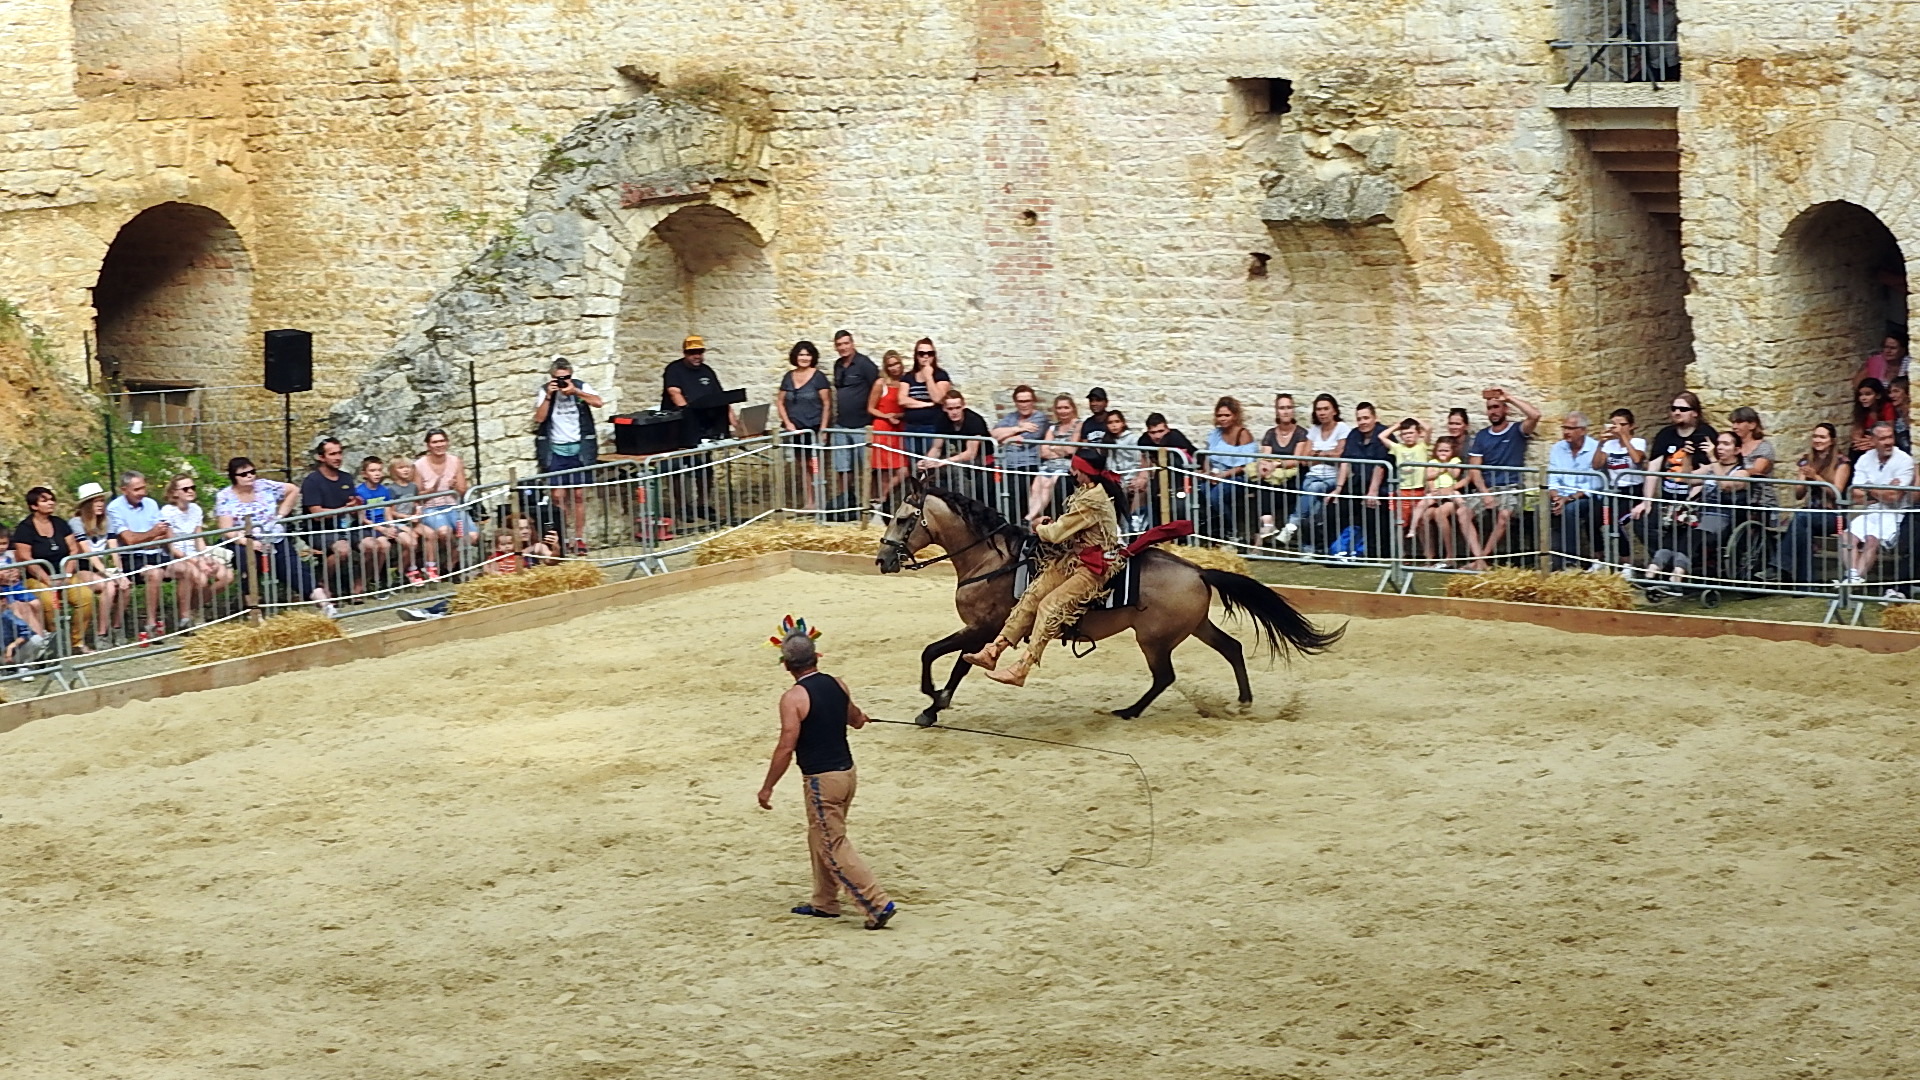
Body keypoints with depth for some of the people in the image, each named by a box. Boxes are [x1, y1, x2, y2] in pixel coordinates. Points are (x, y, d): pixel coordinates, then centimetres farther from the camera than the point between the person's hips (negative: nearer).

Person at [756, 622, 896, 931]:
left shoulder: (794, 698, -18)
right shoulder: (837, 685, 3)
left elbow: (786, 748, -19)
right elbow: (856, 720, 21)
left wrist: (767, 788, -9)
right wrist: (861, 717, 46)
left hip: (821, 779, -8)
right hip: (847, 771, 8)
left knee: (834, 846, -1)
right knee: (821, 839, 22)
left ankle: (878, 904, -8)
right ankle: (824, 902, 31)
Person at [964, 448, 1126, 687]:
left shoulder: (1091, 501, -23)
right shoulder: (1095, 491, 9)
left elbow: (1057, 533, -20)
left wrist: (1039, 528, 1)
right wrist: (1051, 523, 4)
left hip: (1094, 567, -10)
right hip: (1073, 559, 10)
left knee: (1050, 606, -20)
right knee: (1033, 594, -1)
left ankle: (1020, 670, -22)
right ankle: (993, 651, -3)